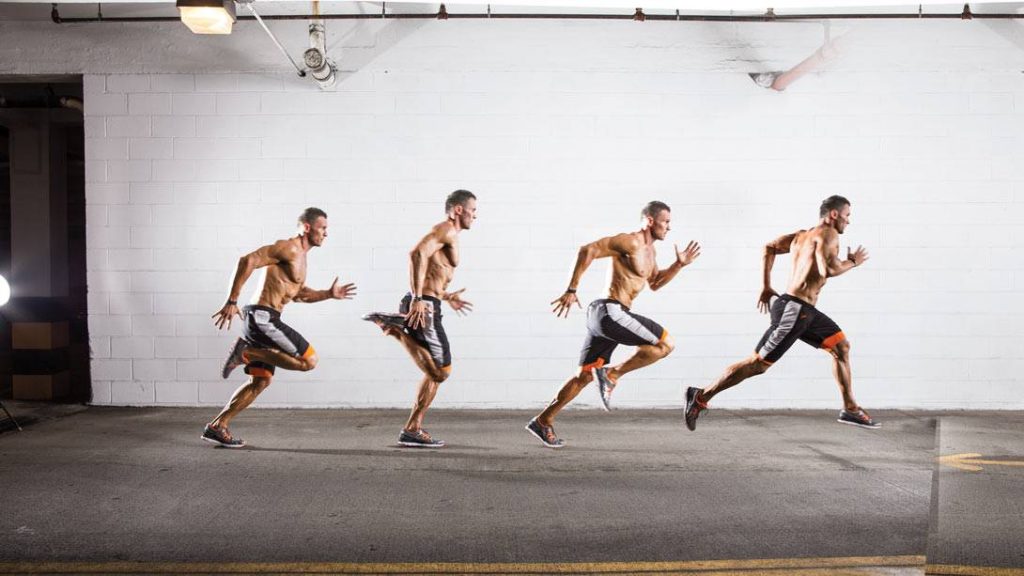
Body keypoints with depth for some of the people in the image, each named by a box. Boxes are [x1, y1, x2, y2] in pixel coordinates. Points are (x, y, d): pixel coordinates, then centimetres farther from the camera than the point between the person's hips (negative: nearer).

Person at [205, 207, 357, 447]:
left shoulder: (300, 255, 21)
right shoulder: (289, 248, -11)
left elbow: (298, 294, 30)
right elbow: (247, 261, -19)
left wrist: (329, 294, 18)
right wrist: (231, 302, -22)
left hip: (262, 320, 10)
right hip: (262, 317, -10)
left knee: (261, 381, 13)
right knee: (310, 360, -10)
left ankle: (217, 427, 16)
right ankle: (247, 352, -6)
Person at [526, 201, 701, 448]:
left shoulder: (649, 249, 20)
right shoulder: (630, 242, -11)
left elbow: (654, 284, 31)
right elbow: (587, 250, -16)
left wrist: (679, 265, 18)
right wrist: (571, 291, -18)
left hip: (602, 315, 10)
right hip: (610, 311, -10)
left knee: (585, 375, 14)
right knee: (665, 344, -9)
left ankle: (543, 421, 18)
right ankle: (612, 373, -8)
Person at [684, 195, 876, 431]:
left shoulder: (802, 235, 17)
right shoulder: (828, 233, -8)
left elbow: (769, 248, 20)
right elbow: (828, 269, -22)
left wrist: (766, 287, 20)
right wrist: (852, 262, -2)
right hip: (794, 310, -10)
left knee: (841, 346, 15)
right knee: (758, 363, -7)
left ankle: (850, 409, 21)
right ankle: (701, 397, -4)